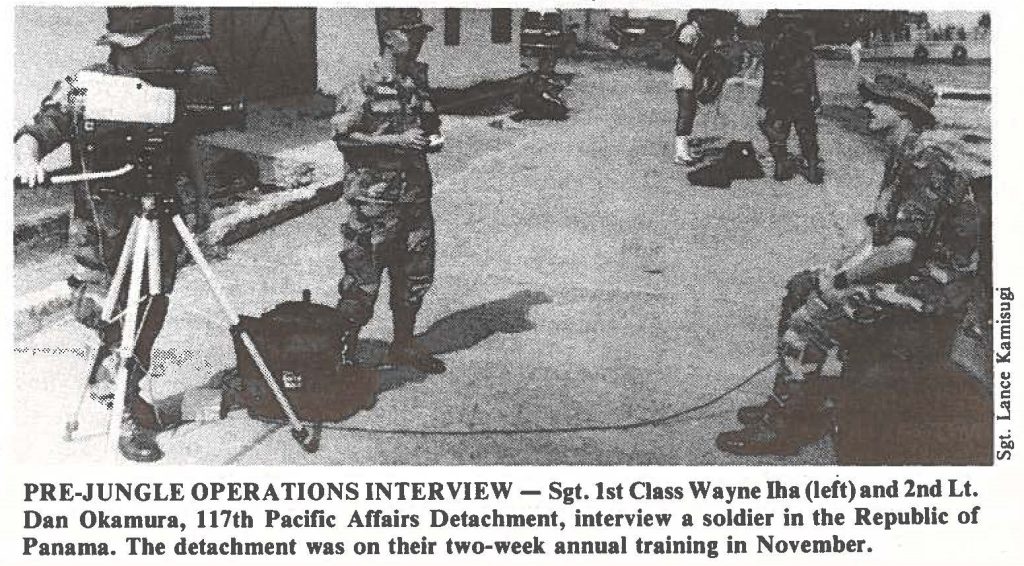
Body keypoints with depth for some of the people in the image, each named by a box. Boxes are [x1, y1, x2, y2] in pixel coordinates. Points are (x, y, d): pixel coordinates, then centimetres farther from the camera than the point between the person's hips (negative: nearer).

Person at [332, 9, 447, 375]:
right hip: (375, 197, -7)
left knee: (416, 273, 13)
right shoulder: (368, 85, -12)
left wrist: (428, 136, 3)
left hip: (415, 191, 7)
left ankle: (403, 344, 28)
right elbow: (342, 134, -16)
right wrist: (398, 141, -19)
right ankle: (346, 348, 13)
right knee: (363, 277, -1)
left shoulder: (417, 79, 10)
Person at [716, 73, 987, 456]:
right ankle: (814, 399, 15)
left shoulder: (927, 161, -21)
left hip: (934, 284, -11)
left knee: (810, 320, -18)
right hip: (915, 270, 11)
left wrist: (842, 279, -16)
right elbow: (884, 237, 16)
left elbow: (902, 251, -27)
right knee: (800, 287, 11)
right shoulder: (904, 156, 13)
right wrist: (844, 268, 1)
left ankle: (780, 428, -5)